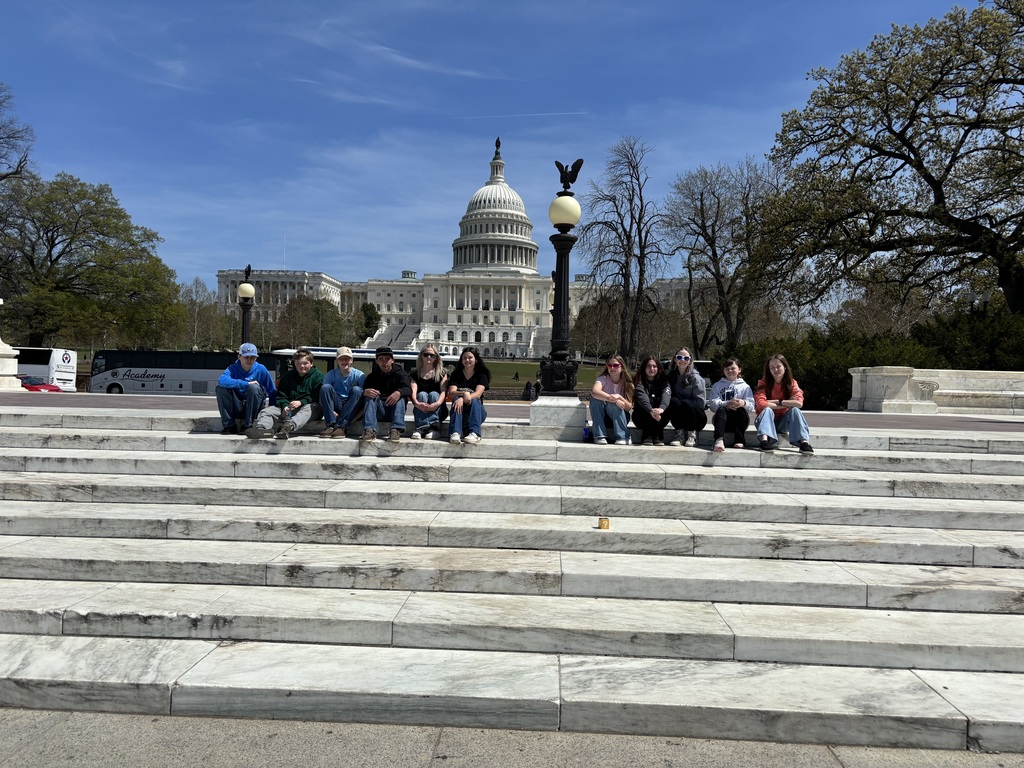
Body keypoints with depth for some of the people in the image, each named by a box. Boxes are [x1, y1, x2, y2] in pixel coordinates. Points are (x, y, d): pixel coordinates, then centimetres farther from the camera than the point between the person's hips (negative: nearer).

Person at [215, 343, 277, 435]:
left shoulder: (261, 369, -5)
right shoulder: (233, 368, -6)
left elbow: (272, 391, -2)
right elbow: (221, 380, -29)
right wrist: (246, 383, -31)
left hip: (253, 408, -1)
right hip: (236, 408, 1)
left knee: (254, 387, -28)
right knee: (221, 387, -20)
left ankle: (248, 425, -17)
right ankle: (229, 426, -14)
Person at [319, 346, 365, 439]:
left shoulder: (359, 375, -4)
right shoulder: (331, 374, 0)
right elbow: (322, 396, -4)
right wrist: (331, 411, -19)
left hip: (351, 409, -1)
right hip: (336, 408, 1)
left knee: (357, 390, -27)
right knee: (325, 387, -21)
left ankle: (341, 426, -32)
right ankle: (330, 425, -29)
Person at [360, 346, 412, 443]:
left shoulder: (400, 373, 7)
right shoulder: (373, 376, 13)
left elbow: (408, 390, -12)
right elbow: (363, 390, -3)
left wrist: (399, 393, -36)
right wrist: (365, 392, -30)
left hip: (394, 409, -1)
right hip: (378, 412, 1)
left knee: (400, 397, -27)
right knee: (370, 396, -24)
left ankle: (396, 430, -46)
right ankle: (370, 430, -43)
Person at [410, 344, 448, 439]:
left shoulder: (442, 373, 7)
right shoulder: (415, 374, 8)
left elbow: (443, 391, -9)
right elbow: (413, 392, -8)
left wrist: (437, 403, -31)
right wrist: (417, 403, -32)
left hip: (438, 411, 0)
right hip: (420, 410, 0)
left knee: (434, 394, -26)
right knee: (422, 394, -26)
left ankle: (432, 428, -44)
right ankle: (420, 428, -44)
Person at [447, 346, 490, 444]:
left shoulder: (482, 375, 0)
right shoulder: (456, 374, 5)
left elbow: (478, 394, -17)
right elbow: (451, 394, -10)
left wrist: (463, 399, -35)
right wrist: (463, 393, -31)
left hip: (477, 410, -1)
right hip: (460, 410, 1)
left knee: (474, 400, -31)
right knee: (457, 399, -29)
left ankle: (474, 433, -46)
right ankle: (455, 433, -46)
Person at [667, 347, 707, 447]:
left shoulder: (695, 378, -9)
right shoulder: (672, 376, 5)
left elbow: (701, 401, -13)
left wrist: (684, 403, -17)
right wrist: (675, 402, -17)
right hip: (678, 416, 3)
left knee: (686, 403, -33)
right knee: (674, 401, -27)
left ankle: (692, 434, -13)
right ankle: (679, 433, -18)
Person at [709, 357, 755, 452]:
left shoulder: (745, 387, 17)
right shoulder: (717, 386, 17)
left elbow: (751, 407, 1)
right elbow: (713, 405, -1)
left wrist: (744, 403, -24)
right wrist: (726, 404, -23)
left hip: (739, 420, 0)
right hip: (722, 419, 0)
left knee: (741, 409, -30)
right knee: (721, 409, -32)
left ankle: (739, 440, -30)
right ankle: (719, 440, -53)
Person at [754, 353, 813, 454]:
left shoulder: (792, 383, -3)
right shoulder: (764, 383, -9)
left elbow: (799, 403, -20)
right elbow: (760, 403, -26)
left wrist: (777, 401, -21)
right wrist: (787, 404, -21)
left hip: (783, 423, 1)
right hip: (766, 420, -1)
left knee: (795, 410, -24)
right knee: (767, 409, -30)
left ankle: (803, 442, -37)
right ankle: (765, 440, -51)